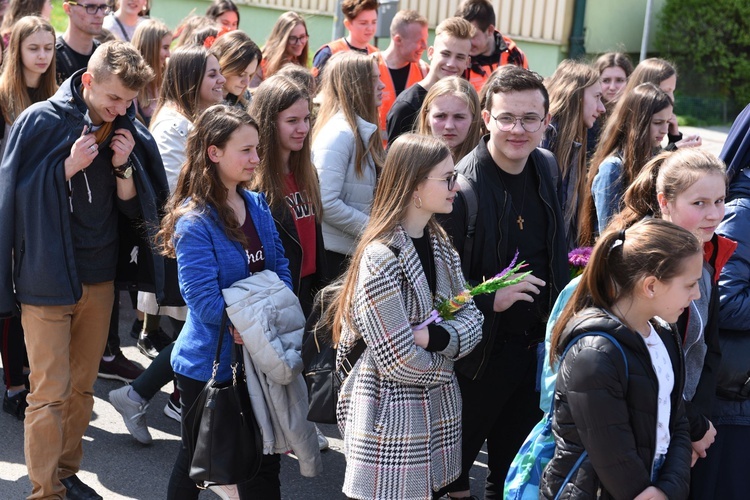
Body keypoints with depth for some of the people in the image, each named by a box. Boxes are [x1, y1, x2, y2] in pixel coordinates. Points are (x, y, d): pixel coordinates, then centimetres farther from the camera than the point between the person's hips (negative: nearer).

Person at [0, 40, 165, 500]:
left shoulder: (131, 133, 2)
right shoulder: (40, 122, -10)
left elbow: (136, 210, 4)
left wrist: (123, 167, -12)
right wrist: (67, 167, -19)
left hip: (100, 278, 4)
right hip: (46, 277, -4)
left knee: (82, 388, 14)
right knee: (50, 393, -4)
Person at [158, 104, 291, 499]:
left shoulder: (257, 205, 3)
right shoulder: (194, 221, -18)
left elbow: (279, 268, 8)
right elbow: (206, 303, -22)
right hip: (209, 366, -6)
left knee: (263, 459, 11)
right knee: (197, 456, 14)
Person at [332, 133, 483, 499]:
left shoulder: (439, 243, 6)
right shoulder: (381, 259, -22)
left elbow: (471, 318, 2)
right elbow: (402, 363, -21)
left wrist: (436, 336, -18)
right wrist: (449, 354, -3)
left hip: (437, 409, 8)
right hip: (390, 414, -7)